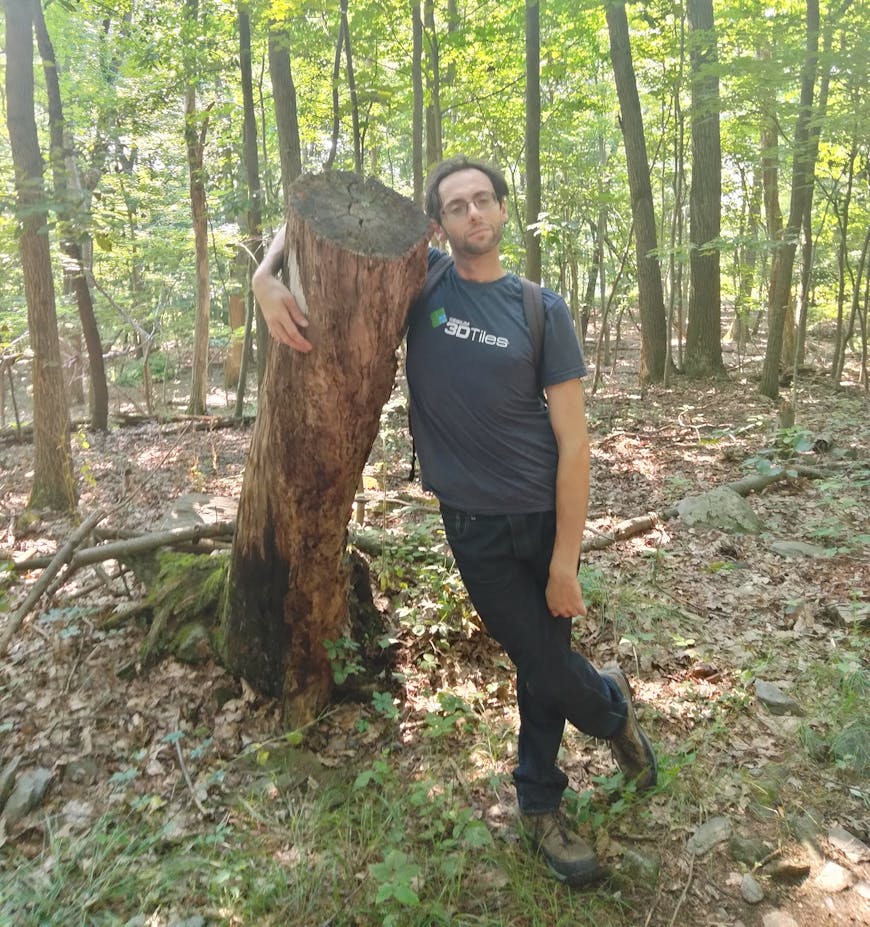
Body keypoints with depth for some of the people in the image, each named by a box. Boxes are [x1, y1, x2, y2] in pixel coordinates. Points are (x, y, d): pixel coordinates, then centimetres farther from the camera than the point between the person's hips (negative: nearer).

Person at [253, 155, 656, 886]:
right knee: (547, 668, 4)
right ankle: (612, 706, 40)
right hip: (476, 526, 0)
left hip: (547, 516, 1)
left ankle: (538, 803, 41)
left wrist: (565, 563, -11)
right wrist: (266, 277, -17)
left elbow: (573, 443, -8)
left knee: (541, 665, 13)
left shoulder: (542, 310, -6)